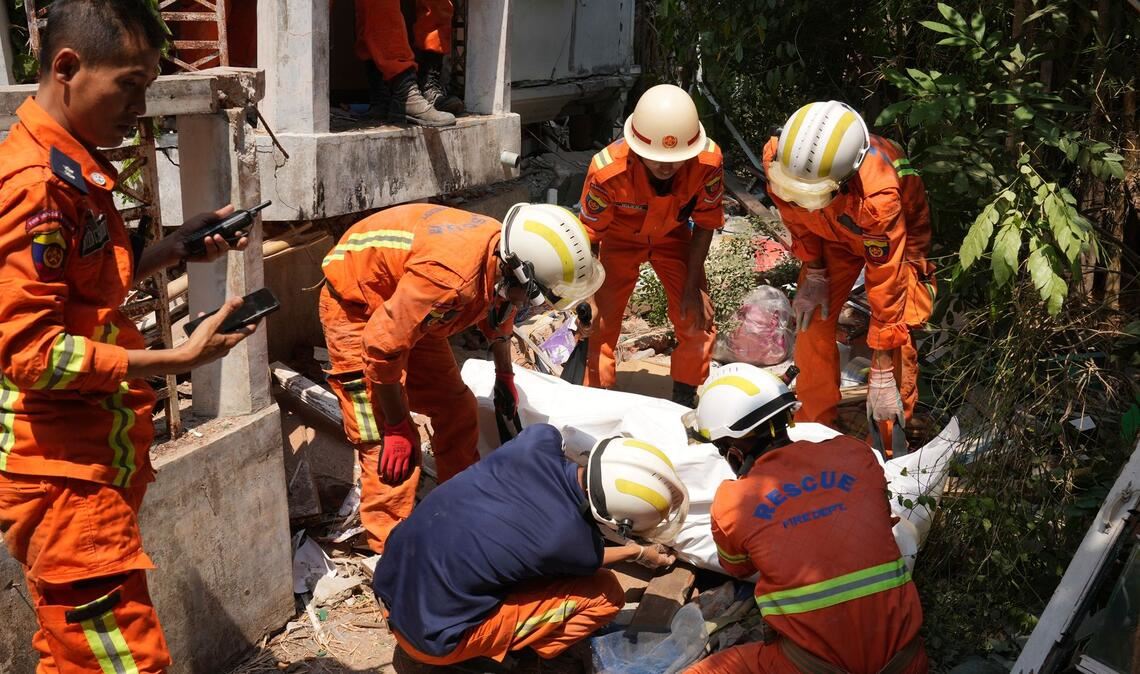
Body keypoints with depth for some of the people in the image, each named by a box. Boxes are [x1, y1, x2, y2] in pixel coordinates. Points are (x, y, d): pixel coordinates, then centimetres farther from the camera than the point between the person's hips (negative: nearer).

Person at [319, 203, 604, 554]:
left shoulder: (505, 252, -14)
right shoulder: (452, 277, -41)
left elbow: (499, 314, 11)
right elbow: (382, 347, -32)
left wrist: (505, 375, 20)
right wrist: (397, 426, -21)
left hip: (407, 302, 8)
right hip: (355, 301, -8)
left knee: (456, 408, 9)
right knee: (388, 444, -13)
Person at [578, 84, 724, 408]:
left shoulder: (709, 161, -33)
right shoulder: (607, 170, -39)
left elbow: (704, 224, -15)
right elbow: (590, 235, -24)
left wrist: (692, 287, -13)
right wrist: (586, 299, -26)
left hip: (674, 235, 2)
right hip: (621, 237, -1)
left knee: (696, 319, -4)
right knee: (599, 322, -8)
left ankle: (684, 402, 18)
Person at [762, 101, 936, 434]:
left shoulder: (877, 197, -46)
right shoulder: (776, 157, -34)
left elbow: (885, 285, -38)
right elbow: (795, 216, -9)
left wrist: (881, 376, -33)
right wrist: (813, 273, -7)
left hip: (898, 232, -4)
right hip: (833, 231, 4)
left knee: (896, 328, -16)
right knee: (811, 319, -2)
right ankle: (814, 422, 16)